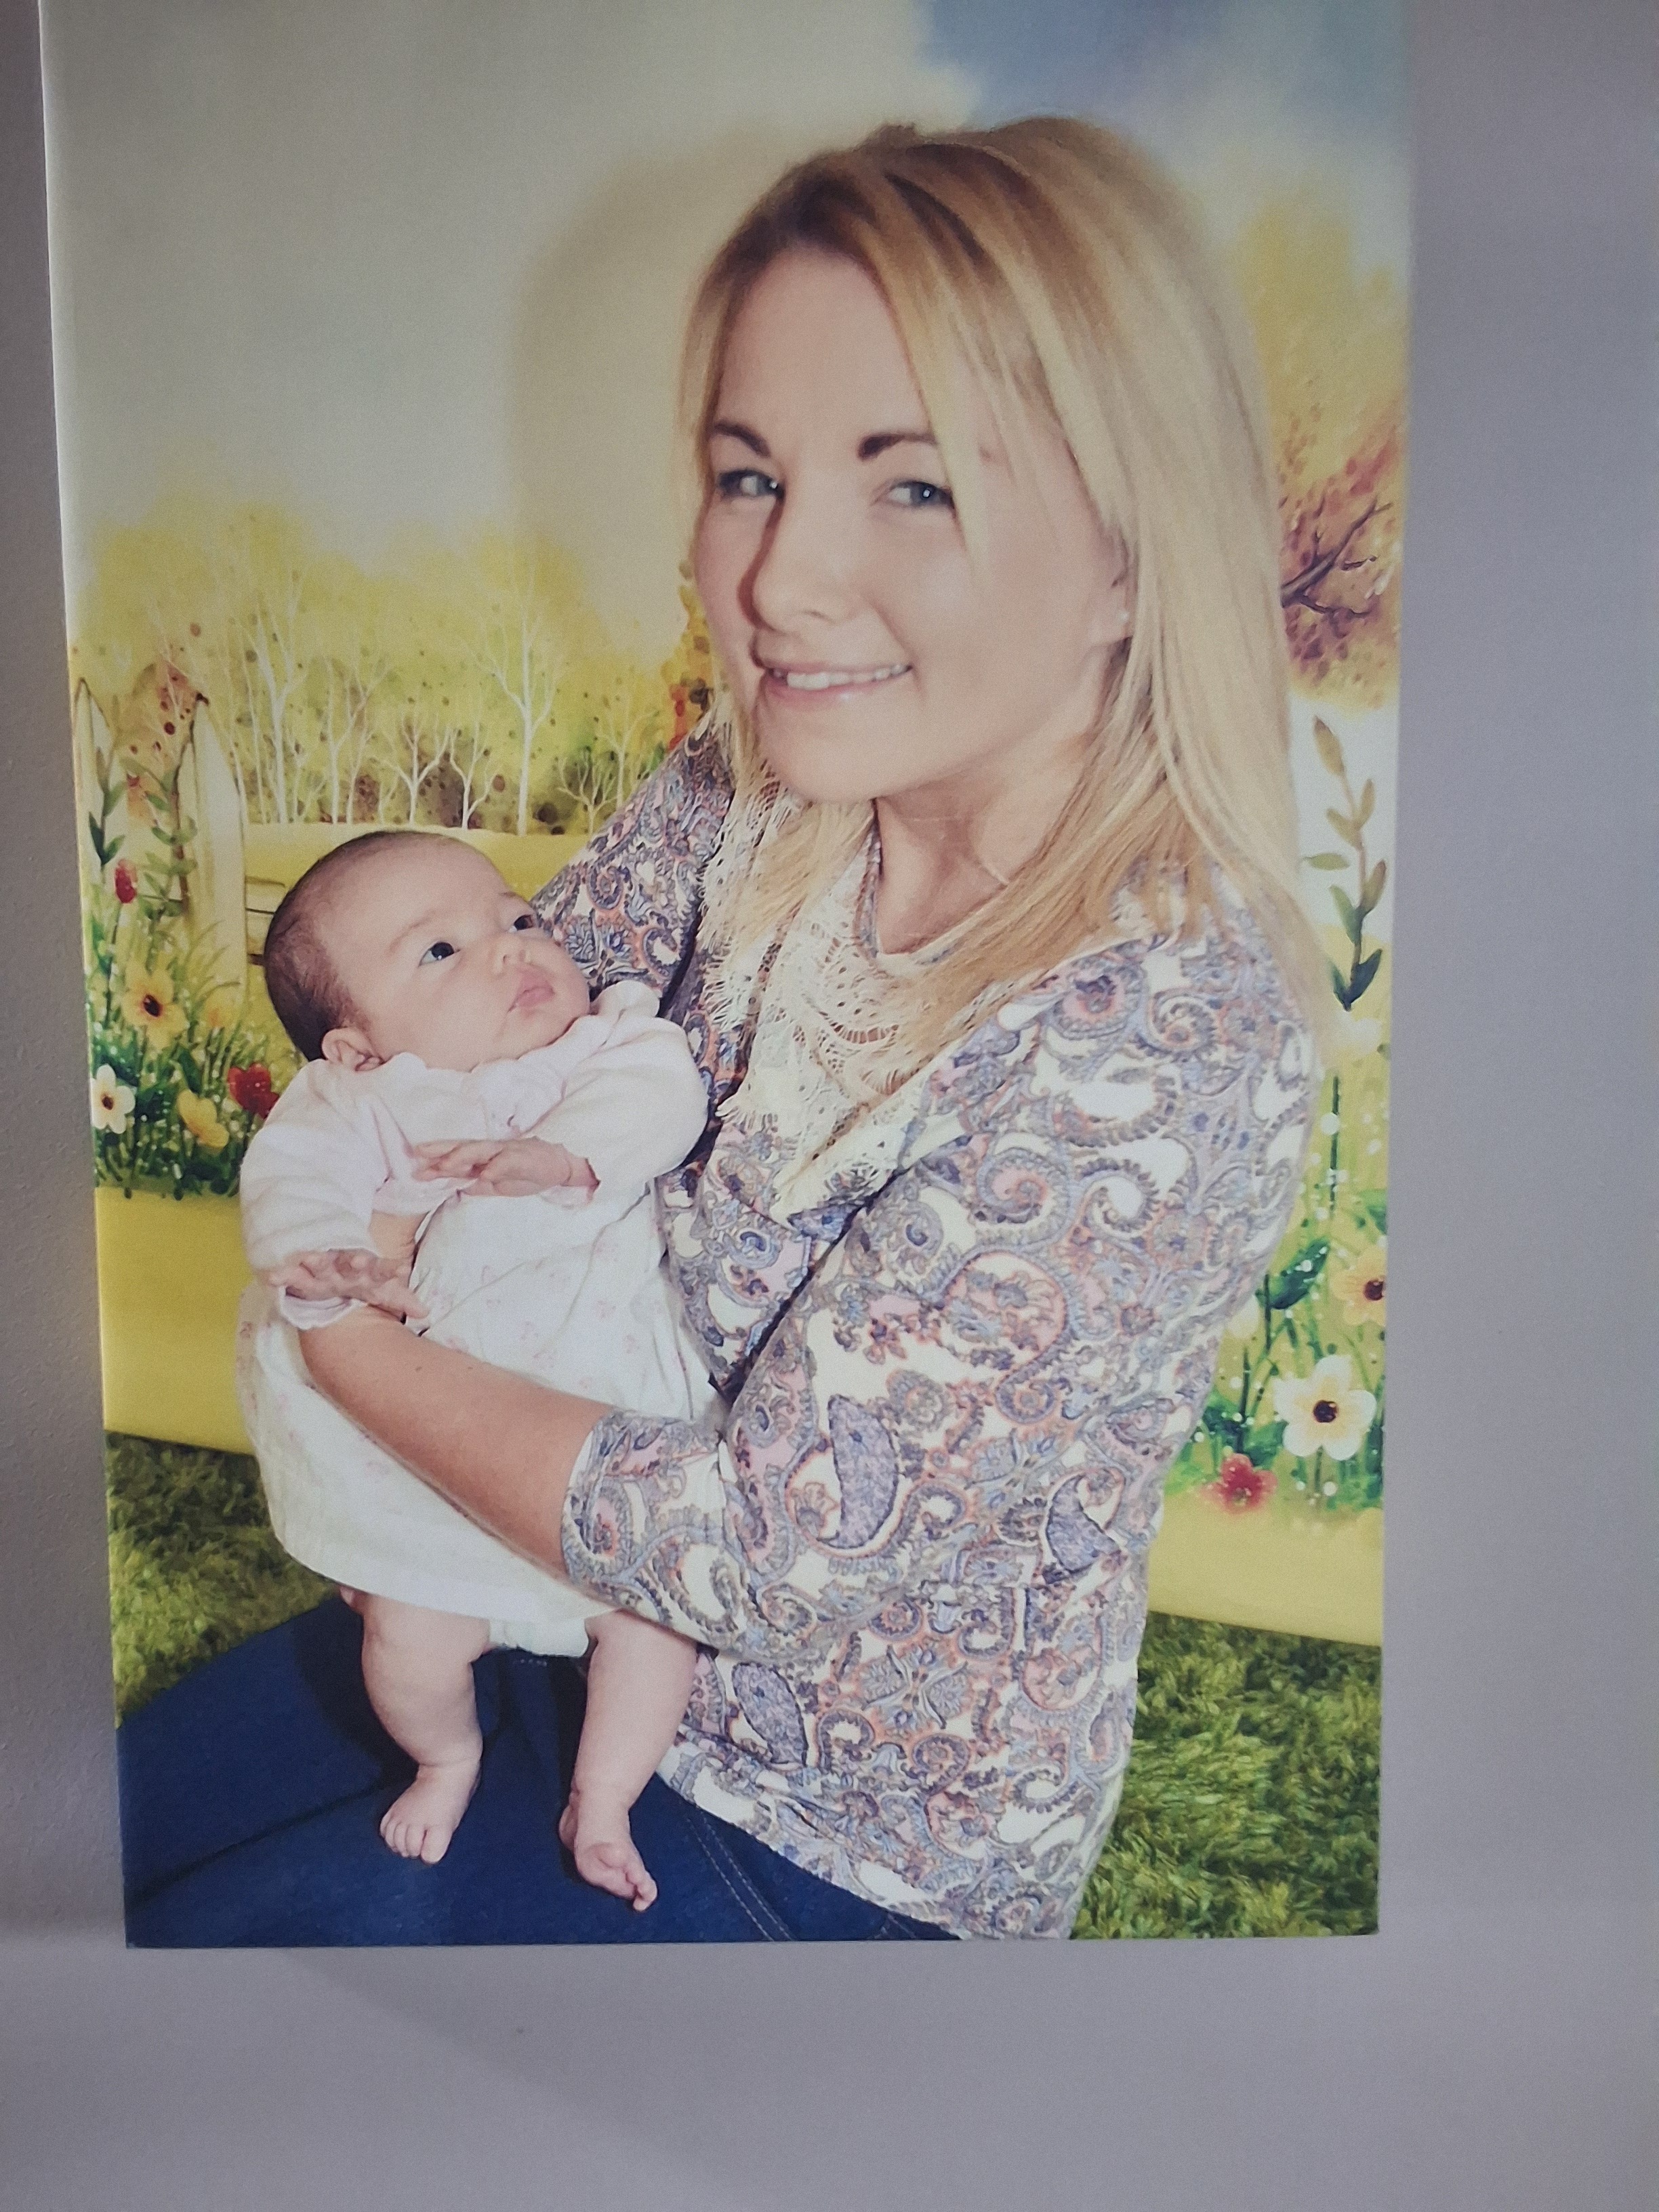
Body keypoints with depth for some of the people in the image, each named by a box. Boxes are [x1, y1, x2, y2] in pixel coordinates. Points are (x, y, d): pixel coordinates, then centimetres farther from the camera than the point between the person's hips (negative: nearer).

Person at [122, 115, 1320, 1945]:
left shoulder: (1170, 1032, -33)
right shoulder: (750, 800, -12)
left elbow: (761, 1540, -29)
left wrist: (331, 1331, -17)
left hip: (854, 1851, -5)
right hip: (607, 1629, 6)